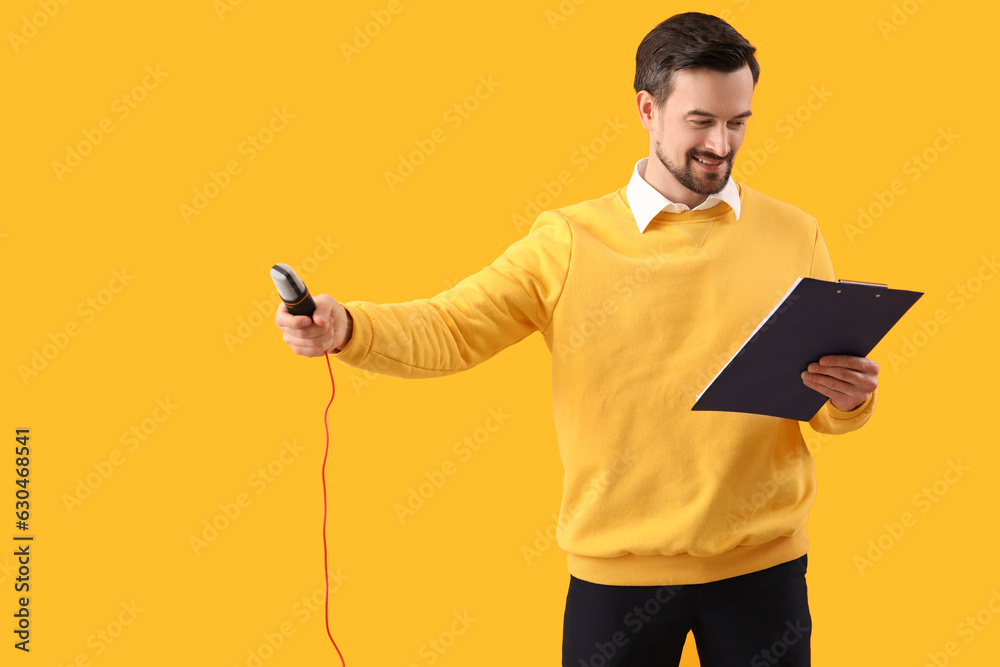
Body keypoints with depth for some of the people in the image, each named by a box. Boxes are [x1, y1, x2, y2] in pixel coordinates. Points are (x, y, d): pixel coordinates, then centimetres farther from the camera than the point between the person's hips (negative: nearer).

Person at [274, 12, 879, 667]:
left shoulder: (794, 236, 2)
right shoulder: (571, 242, -2)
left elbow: (832, 409, 7)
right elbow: (448, 329, -8)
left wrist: (848, 397, -16)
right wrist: (345, 329, -26)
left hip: (762, 563, 2)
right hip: (620, 567, -1)